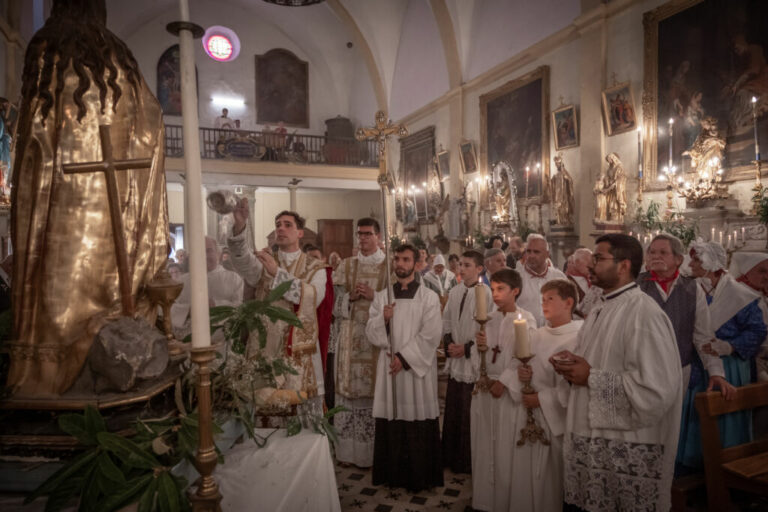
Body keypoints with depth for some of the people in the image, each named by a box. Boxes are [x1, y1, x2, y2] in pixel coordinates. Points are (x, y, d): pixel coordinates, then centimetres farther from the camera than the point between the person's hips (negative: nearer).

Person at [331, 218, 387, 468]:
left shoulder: (389, 266, 4)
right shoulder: (346, 265, 12)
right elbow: (336, 302, 11)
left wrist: (374, 296, -13)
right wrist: (351, 297, -7)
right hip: (350, 337, 3)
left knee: (377, 388, -3)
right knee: (349, 387, 3)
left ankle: (375, 449, 10)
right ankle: (349, 449, 14)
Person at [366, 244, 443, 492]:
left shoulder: (429, 297, -1)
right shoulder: (382, 296, 8)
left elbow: (430, 336, -7)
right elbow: (371, 333, 5)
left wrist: (404, 356, -11)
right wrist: (383, 319, -15)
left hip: (417, 369, -3)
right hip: (389, 368, 3)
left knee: (418, 425, 2)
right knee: (391, 422, 6)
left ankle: (420, 477, 19)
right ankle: (393, 474, 22)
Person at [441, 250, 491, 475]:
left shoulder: (485, 293, -13)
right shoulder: (454, 292, 7)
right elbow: (446, 321, 14)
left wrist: (466, 347, -13)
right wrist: (449, 343, -1)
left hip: (474, 361, -6)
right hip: (455, 360, 6)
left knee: (470, 413, 3)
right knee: (453, 410, 14)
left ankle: (469, 461, 20)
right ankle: (451, 457, 29)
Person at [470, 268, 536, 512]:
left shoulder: (526, 319, -7)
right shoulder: (489, 319, 9)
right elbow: (478, 356, 10)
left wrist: (504, 382, -13)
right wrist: (479, 345, -11)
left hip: (508, 389, -5)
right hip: (484, 386, 5)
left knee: (505, 448, 2)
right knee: (484, 445, 11)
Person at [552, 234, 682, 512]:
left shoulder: (645, 314, -19)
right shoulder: (600, 312, 10)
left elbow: (657, 391, -26)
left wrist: (591, 377, -19)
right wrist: (571, 364, 1)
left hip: (626, 451, -8)